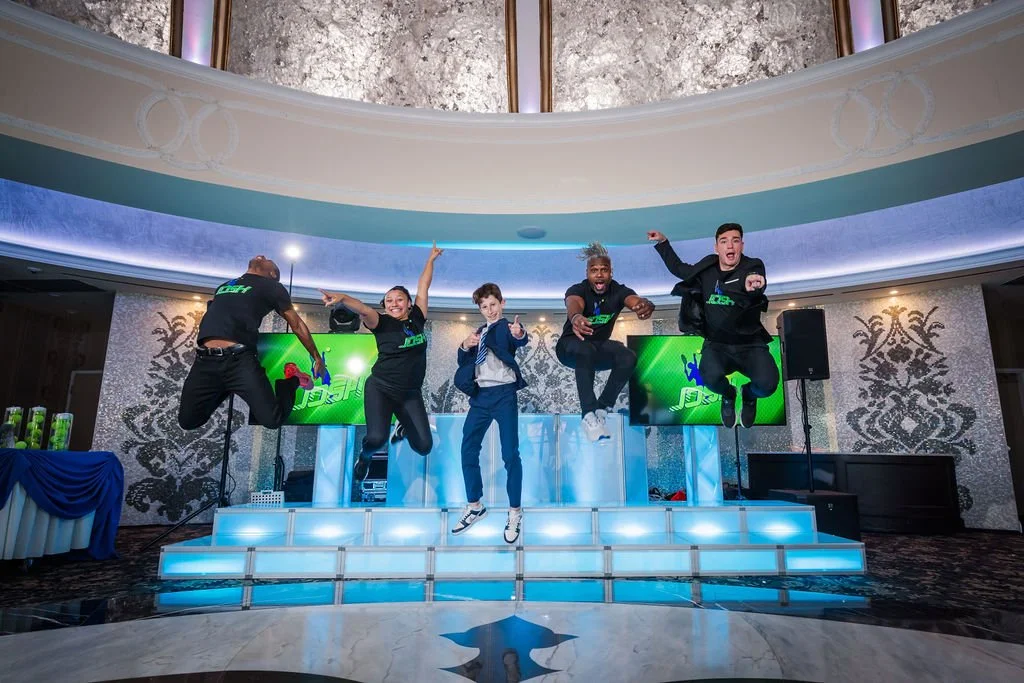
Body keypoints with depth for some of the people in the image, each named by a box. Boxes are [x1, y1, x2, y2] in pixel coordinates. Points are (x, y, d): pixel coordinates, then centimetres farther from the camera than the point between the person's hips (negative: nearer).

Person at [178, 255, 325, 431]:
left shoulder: (272, 287, 14)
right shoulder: (224, 286, 28)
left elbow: (297, 325, 17)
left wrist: (316, 357, 20)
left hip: (240, 359, -4)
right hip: (205, 360, 4)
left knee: (272, 419, -13)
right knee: (187, 421, 0)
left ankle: (292, 378, 15)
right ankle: (226, 388, 23)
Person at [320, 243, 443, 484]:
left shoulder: (417, 318, 5)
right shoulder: (382, 323, -5)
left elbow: (423, 288, 13)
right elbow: (363, 310, -24)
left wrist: (431, 260, 22)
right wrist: (341, 298, -43)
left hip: (411, 393, 4)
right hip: (380, 388, -3)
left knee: (424, 446, -3)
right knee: (377, 437, -26)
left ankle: (403, 427, 33)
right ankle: (364, 457, 13)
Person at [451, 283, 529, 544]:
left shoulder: (508, 327, 1)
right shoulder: (478, 331, 19)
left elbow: (522, 341, -22)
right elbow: (463, 361, 15)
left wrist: (519, 333, -46)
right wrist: (465, 345, -6)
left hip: (504, 395, -6)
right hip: (480, 395, 6)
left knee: (510, 454, -3)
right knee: (468, 450, 6)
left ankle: (515, 512, 10)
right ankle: (475, 506, 22)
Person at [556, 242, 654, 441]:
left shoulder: (618, 291, -13)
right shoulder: (577, 289, -21)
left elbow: (634, 300, -35)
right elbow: (574, 304, -45)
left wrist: (646, 305, -62)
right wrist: (575, 318, -71)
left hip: (600, 346, 3)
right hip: (571, 347, -3)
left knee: (628, 358, -26)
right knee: (586, 350, -38)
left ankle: (602, 409, -15)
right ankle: (589, 415, -38)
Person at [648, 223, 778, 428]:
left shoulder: (753, 267, -8)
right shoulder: (707, 268, 3)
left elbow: (758, 286, -33)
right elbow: (678, 269, 23)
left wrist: (751, 287, -57)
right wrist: (662, 242, 19)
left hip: (750, 344, -1)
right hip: (717, 344, 2)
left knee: (767, 384, -27)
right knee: (711, 377, -32)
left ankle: (749, 396, 16)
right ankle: (728, 395, 11)